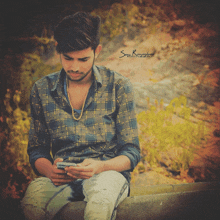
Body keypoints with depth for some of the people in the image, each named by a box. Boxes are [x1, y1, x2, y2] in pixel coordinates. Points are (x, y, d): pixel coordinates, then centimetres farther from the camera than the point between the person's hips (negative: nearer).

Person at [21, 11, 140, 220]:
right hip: (61, 177, 3)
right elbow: (37, 150, 14)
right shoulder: (42, 90, 9)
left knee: (101, 193, -41)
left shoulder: (118, 85, 3)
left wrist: (100, 167, -20)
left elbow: (131, 152, 2)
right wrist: (50, 170, -11)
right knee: (34, 193, -34)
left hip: (108, 172, -2)